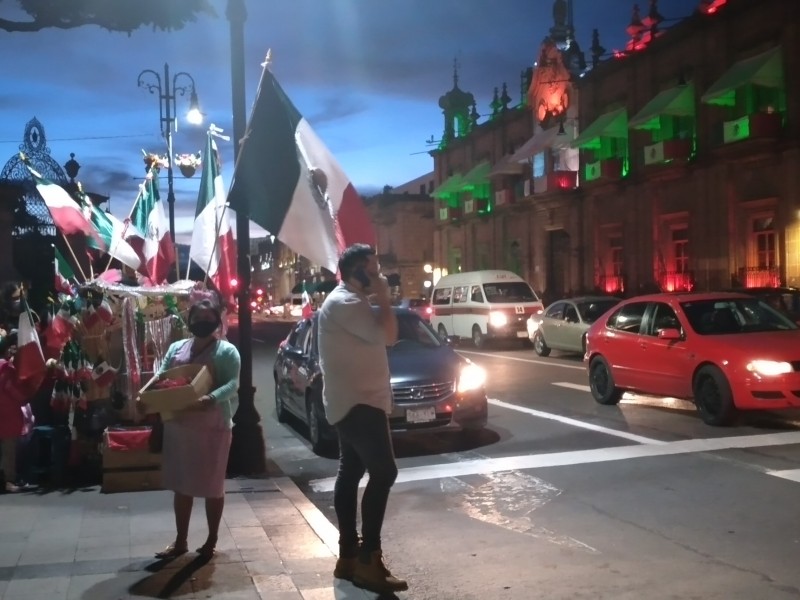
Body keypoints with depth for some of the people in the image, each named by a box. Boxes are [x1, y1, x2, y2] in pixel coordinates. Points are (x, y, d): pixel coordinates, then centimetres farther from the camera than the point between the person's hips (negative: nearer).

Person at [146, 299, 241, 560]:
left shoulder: (227, 351, -5)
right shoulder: (176, 348, 12)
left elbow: (232, 384, -17)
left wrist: (211, 398, -36)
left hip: (213, 426, -5)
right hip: (178, 424, 5)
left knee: (212, 485, 5)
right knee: (181, 484, 13)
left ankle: (211, 541, 20)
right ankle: (180, 541, 26)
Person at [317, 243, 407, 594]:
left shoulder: (348, 301, 18)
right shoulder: (345, 303, -17)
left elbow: (378, 337, 20)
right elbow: (388, 336, -21)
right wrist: (383, 298, -12)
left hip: (354, 401, 12)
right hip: (357, 402, -12)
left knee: (351, 473, 12)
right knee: (383, 473, -16)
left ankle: (348, 556, 19)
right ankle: (368, 561, -13)